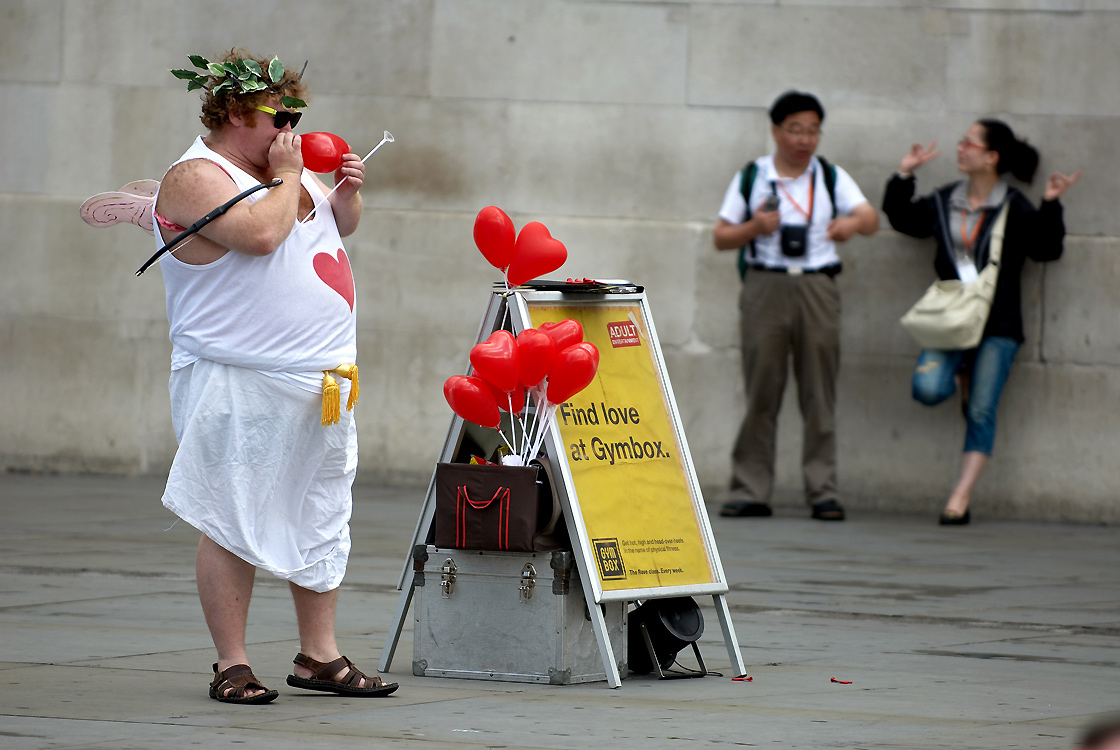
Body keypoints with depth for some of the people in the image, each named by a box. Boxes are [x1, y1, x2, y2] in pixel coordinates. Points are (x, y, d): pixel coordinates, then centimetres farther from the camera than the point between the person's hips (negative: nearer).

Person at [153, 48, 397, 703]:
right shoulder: (197, 177, -9)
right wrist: (288, 177, -11)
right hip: (240, 386, -9)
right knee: (234, 525, -6)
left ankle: (320, 656, 16)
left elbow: (341, 226, 30)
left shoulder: (283, 168, 17)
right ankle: (232, 665, -1)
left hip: (321, 384, 9)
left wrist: (347, 192, 10)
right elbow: (259, 233, -25)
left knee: (321, 520, 10)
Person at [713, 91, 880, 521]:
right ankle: (750, 490, 1)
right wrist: (754, 227, -10)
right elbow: (721, 238, 9)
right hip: (765, 287, -1)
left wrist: (853, 223, -25)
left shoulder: (831, 178, 10)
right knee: (761, 391, -2)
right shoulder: (750, 178, 9)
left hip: (817, 287, 1)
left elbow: (871, 218, -2)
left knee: (820, 392, -2)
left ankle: (824, 492, 0)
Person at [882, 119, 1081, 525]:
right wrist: (904, 177, 15)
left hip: (997, 324, -4)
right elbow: (904, 219, 25)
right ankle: (963, 376, 17)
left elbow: (1046, 249, -9)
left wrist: (1050, 206, -20)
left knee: (981, 411, -7)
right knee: (927, 388, -19)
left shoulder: (1014, 209, -4)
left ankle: (961, 499, -5)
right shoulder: (943, 202, 10)